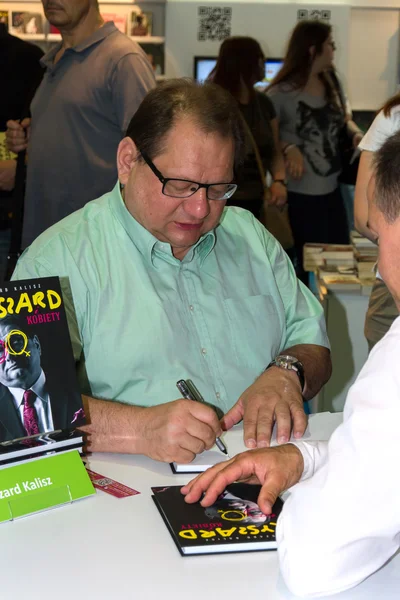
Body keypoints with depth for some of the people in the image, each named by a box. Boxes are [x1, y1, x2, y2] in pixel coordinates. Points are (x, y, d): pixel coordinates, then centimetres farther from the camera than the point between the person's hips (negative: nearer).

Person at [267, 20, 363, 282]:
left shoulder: (330, 82, 6)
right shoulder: (282, 93, -16)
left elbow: (343, 117, 19)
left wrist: (355, 132, -1)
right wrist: (289, 148, -30)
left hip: (332, 188, 7)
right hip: (301, 193, -7)